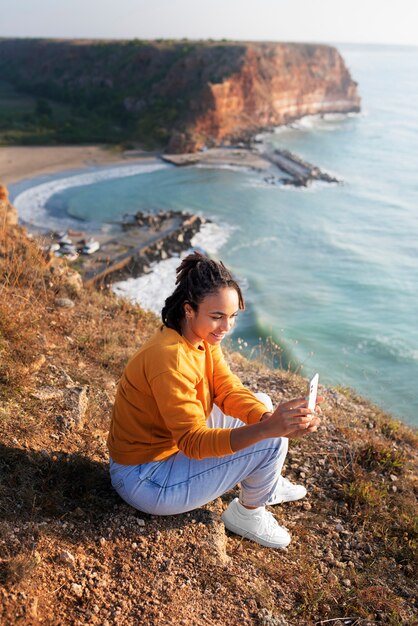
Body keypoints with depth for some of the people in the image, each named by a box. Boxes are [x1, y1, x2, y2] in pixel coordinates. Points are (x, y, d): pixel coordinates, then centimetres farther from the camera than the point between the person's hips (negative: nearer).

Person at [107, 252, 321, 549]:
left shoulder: (203, 338, -3)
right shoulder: (170, 359, -32)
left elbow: (230, 390, -10)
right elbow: (194, 441, -34)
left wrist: (269, 417, -29)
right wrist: (266, 428, -45)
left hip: (174, 446, 9)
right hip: (146, 482, -9)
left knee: (260, 403, 8)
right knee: (272, 442, -15)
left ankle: (266, 485, 31)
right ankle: (248, 514, 13)